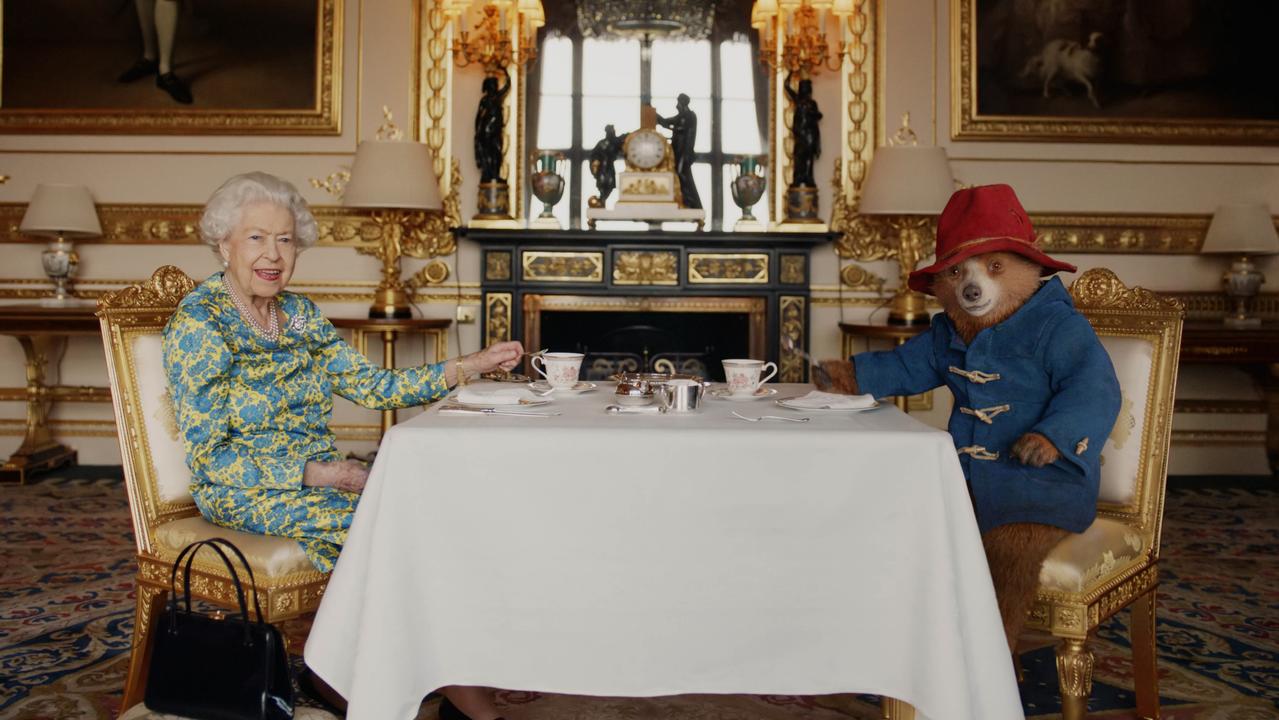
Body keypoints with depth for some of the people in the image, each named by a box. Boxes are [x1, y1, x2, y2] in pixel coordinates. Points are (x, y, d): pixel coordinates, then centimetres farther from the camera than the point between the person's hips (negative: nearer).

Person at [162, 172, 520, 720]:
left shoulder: (300, 315, 10)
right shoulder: (197, 325, -11)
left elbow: (370, 385, 5)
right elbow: (209, 458, -14)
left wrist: (467, 367, -3)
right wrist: (310, 473, -22)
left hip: (317, 476, 6)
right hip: (243, 495, -6)